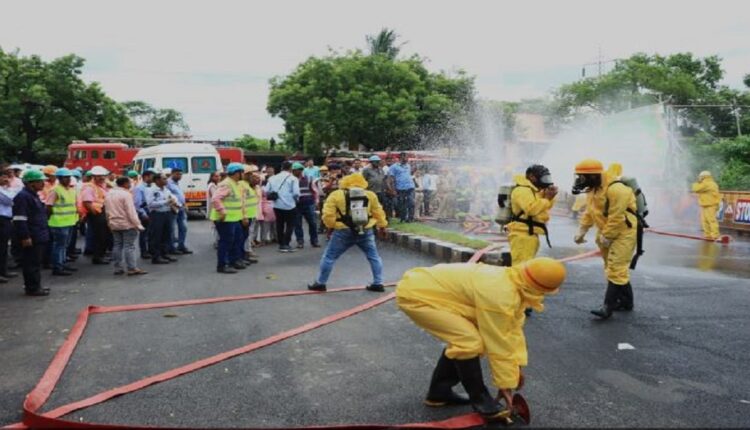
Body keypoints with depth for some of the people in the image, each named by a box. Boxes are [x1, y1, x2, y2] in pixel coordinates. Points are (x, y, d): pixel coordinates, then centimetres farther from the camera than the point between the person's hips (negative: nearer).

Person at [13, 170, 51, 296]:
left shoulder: (34, 195, 16)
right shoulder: (22, 197, -16)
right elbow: (19, 219, -22)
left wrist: (44, 233, 24)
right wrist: (25, 237, -24)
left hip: (38, 237, 10)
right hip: (31, 238, -10)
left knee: (36, 262, 16)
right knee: (32, 263, -3)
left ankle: (35, 285, 24)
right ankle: (32, 288, 4)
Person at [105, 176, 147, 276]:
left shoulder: (109, 194, 9)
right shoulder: (126, 194, -15)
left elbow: (107, 211, 13)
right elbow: (131, 212, -19)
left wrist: (110, 222, 21)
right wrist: (138, 225, -15)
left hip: (114, 224, 8)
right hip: (127, 224, -7)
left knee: (117, 245, 12)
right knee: (129, 246, -5)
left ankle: (118, 268, 13)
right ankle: (132, 268, -6)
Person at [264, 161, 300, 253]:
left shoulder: (272, 178, 7)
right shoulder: (292, 178, -7)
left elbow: (267, 191, 2)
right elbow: (296, 193, -15)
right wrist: (295, 199, 5)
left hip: (277, 205, 5)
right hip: (289, 205, -5)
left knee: (279, 225, 14)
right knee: (290, 225, 5)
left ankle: (281, 244, 18)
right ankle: (286, 244, -1)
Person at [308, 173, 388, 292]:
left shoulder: (335, 195, -3)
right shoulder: (370, 195, 6)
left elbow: (328, 215, -5)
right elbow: (378, 212, 12)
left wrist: (331, 226, 12)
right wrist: (382, 225, 27)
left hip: (344, 232, -2)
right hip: (365, 231, 2)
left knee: (329, 257, 10)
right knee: (374, 256, 15)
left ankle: (320, 283, 16)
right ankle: (378, 284, 14)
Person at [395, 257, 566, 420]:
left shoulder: (512, 283, 4)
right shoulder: (500, 295, -26)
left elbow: (514, 327, 12)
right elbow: (498, 343, -17)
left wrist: (517, 364, 12)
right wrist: (506, 384, -6)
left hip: (427, 286, 10)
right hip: (416, 294, -10)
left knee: (461, 339, 16)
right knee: (470, 341, -16)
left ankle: (439, 392, 27)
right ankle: (479, 399, 1)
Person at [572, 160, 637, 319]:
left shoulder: (616, 189, -27)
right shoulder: (592, 189, 5)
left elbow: (616, 218, -27)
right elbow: (589, 212, 12)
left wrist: (606, 237, -20)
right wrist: (581, 232, 5)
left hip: (624, 232, -10)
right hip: (606, 233, 10)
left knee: (616, 269, -10)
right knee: (614, 268, 15)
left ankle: (608, 306, -9)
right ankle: (626, 301, 27)